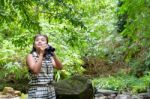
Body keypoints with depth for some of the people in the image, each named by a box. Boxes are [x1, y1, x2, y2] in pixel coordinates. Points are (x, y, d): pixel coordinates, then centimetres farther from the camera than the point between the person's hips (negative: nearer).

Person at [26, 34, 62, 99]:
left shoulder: (49, 57, 12)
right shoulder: (31, 56, -1)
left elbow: (60, 67, 0)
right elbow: (35, 70, -18)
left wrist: (53, 54, -9)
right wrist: (41, 54, -15)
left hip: (50, 91, 5)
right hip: (36, 91, -5)